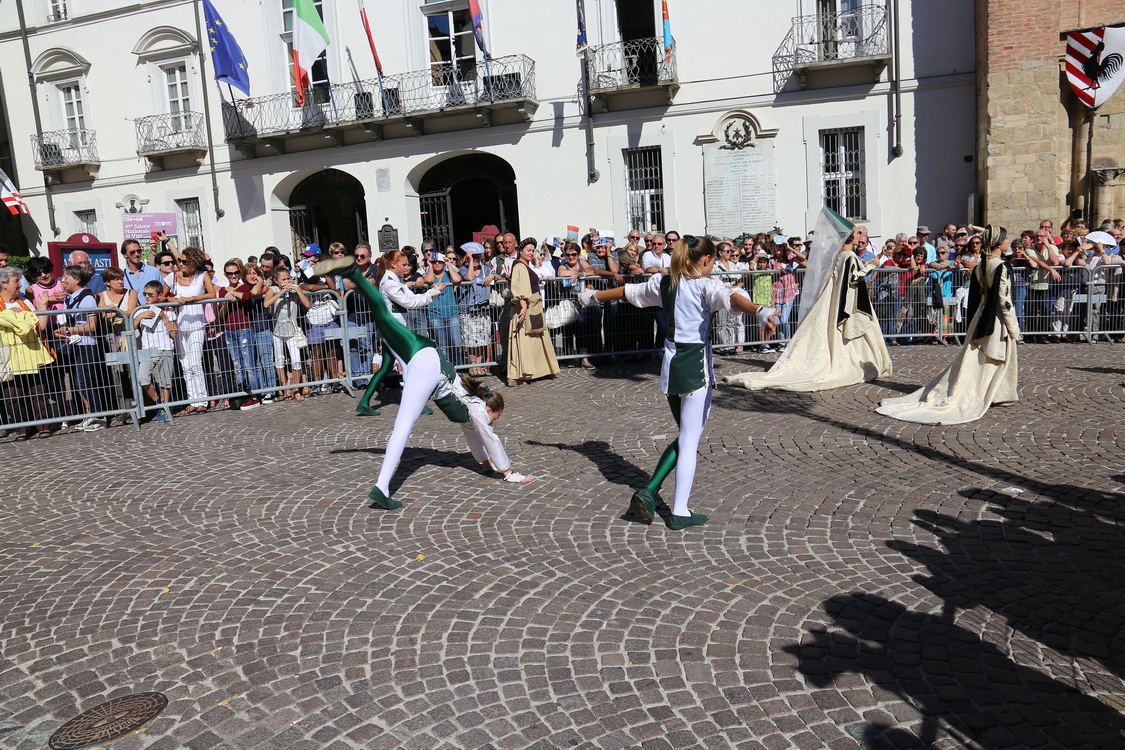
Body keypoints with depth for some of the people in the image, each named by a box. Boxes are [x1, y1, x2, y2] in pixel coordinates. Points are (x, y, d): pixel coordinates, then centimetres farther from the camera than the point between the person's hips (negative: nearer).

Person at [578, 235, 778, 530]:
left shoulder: (663, 282, 10)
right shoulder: (706, 285, -9)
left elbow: (627, 291, 24)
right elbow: (732, 297, -31)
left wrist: (594, 295, 40)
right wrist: (760, 312, -50)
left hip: (671, 363, 7)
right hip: (696, 365, -7)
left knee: (686, 437, 20)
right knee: (690, 442, 1)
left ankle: (650, 490, 11)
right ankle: (680, 513, 7)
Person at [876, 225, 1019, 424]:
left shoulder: (979, 267, 6)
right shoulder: (1002, 268, -16)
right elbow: (1005, 302, -16)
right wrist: (1013, 329, -10)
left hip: (980, 322, 7)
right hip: (997, 325, -7)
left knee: (969, 364, 10)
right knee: (990, 367, 4)